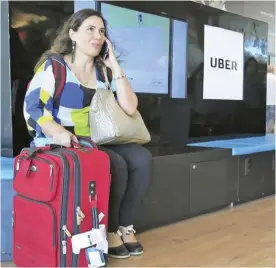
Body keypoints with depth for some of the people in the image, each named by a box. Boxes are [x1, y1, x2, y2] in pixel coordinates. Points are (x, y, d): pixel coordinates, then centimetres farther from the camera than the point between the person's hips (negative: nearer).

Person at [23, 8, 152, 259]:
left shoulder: (103, 71, 12)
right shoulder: (53, 66, -3)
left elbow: (130, 108, -1)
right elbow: (32, 108, -13)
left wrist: (115, 65, -1)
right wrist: (56, 131, -33)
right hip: (63, 145, -5)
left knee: (142, 158, -17)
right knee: (115, 165, -28)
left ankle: (124, 224, -2)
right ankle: (110, 230, -6)